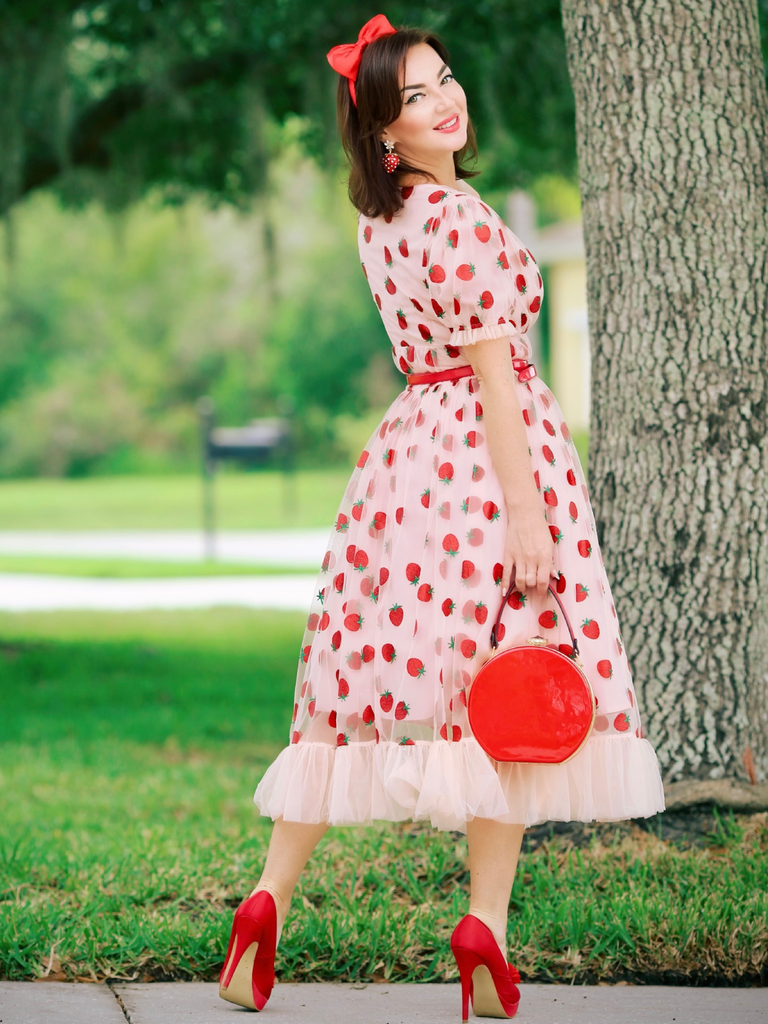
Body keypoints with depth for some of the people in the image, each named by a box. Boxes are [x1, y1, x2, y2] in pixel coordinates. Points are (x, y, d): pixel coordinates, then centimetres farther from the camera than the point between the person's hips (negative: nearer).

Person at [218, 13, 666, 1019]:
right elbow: (493, 374, -17)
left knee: (364, 670, 9)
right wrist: (527, 516, -18)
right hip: (488, 448, -7)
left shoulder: (380, 222, 12)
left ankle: (272, 893, 7)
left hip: (409, 439, 8)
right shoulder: (461, 219, -14)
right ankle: (487, 923, -2)